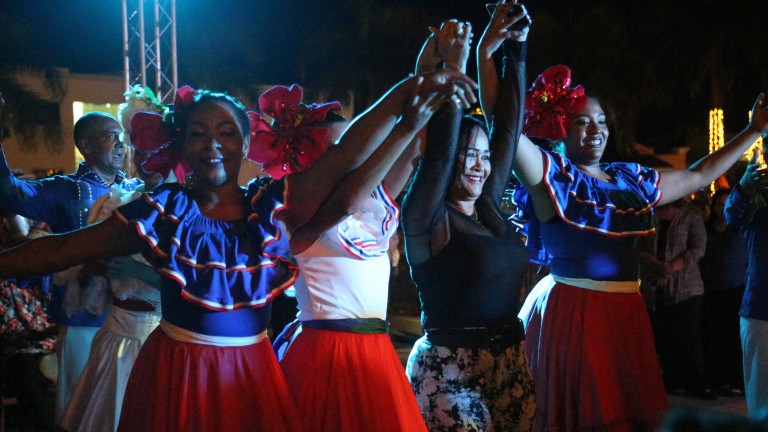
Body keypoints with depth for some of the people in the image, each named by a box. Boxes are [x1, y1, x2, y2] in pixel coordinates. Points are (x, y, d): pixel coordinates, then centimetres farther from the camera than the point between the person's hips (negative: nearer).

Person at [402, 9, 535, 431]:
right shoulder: (428, 218, -6)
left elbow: (509, 126, 10)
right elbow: (439, 150, -18)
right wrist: (452, 69, -17)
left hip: (510, 364, 6)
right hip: (448, 371, -6)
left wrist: (515, 48, 10)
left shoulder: (489, 209, 10)